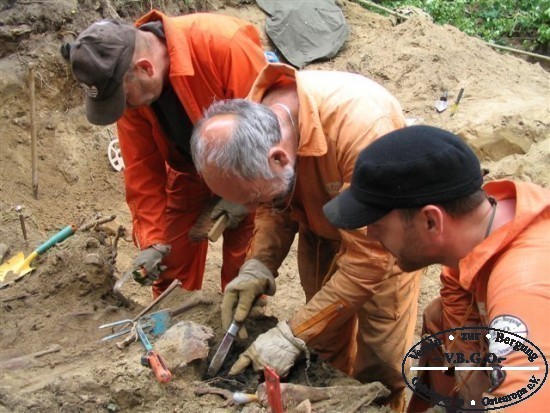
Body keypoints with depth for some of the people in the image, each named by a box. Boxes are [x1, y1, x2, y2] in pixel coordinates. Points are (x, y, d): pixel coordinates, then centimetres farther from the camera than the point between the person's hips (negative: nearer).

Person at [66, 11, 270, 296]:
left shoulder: (224, 44, -35)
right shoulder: (127, 83, -17)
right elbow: (142, 168, -10)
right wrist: (152, 239, -16)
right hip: (189, 171, 4)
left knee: (244, 268, 2)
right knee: (171, 263, 10)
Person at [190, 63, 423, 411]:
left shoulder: (361, 128, -42)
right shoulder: (253, 122, -23)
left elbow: (369, 256, -36)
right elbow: (278, 203, -4)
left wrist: (293, 336, -33)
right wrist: (259, 265, -20)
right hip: (321, 228, 5)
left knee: (379, 364, 2)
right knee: (325, 345, 14)